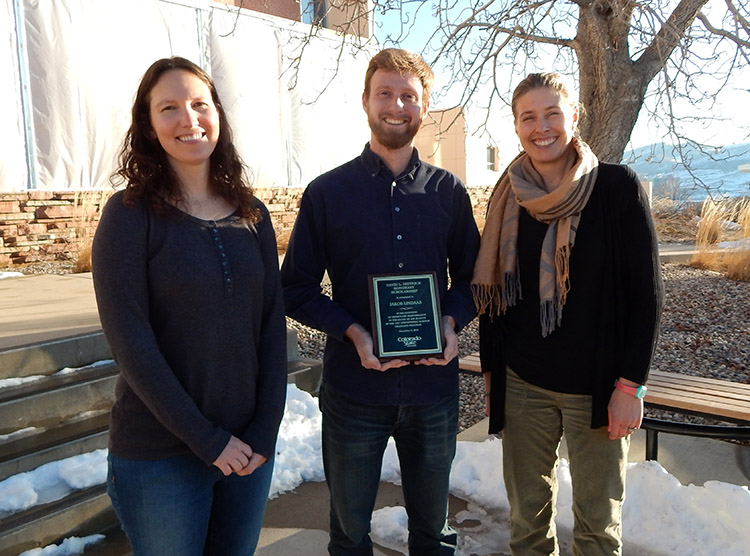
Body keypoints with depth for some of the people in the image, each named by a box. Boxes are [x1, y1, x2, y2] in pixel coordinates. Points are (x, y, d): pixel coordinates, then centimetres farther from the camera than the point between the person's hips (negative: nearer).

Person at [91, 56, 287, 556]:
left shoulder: (252, 213, 3)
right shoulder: (130, 214, -9)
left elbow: (273, 322, 2)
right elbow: (130, 341, -14)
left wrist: (266, 427, -5)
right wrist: (207, 439, -14)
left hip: (249, 448, 4)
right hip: (159, 457, -4)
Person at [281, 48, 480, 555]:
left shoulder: (449, 191, 4)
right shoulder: (327, 192, -2)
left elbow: (470, 275, 11)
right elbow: (297, 288, -2)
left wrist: (452, 321, -10)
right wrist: (354, 333, -16)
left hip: (434, 384, 2)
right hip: (354, 387, -1)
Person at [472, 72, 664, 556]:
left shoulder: (618, 187, -7)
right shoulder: (509, 198, 3)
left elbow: (646, 293, -7)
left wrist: (631, 384, -10)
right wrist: (491, 368, 8)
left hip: (596, 387, -2)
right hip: (522, 385, 3)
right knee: (527, 512, 13)